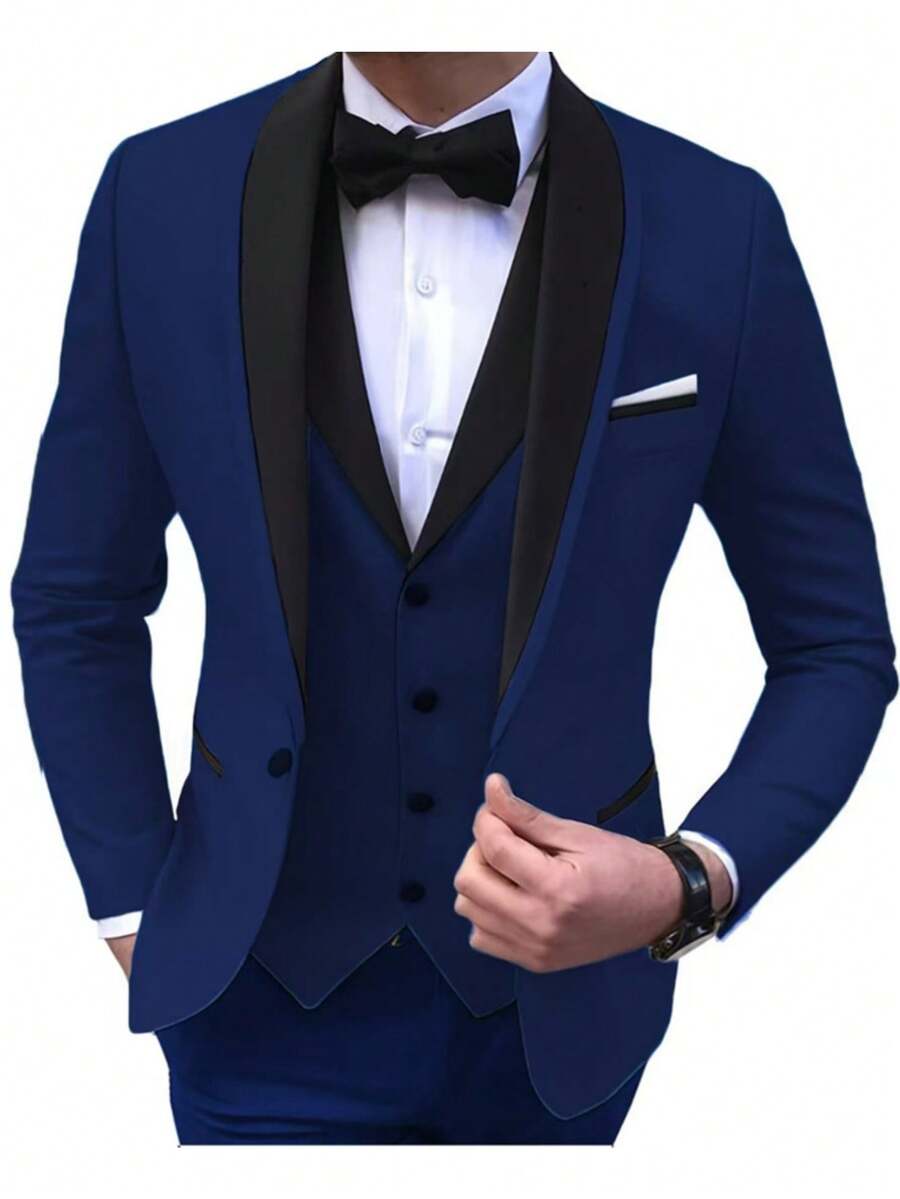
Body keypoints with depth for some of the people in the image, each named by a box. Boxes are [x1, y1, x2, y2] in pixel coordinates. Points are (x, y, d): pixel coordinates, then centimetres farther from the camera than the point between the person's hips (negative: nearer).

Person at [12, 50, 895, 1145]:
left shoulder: (719, 229, -12)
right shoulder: (161, 194, -9)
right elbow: (79, 602, 2)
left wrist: (692, 882, -18)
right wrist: (134, 913, 0)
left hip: (558, 994, 1)